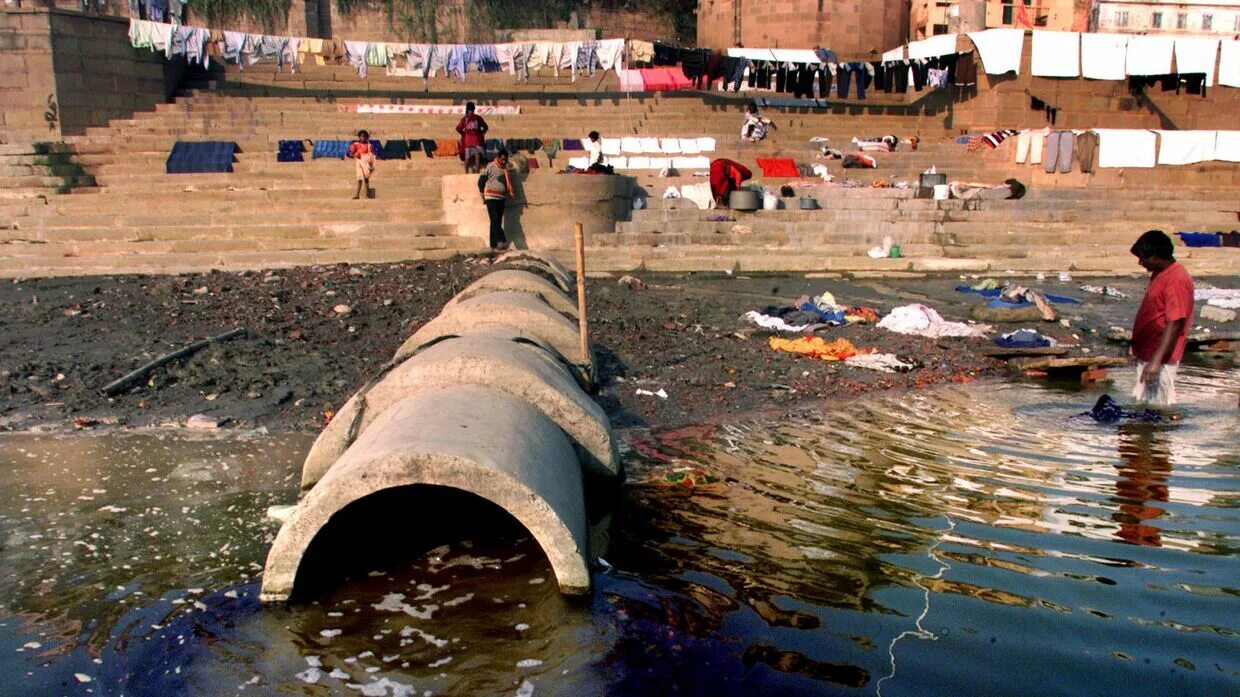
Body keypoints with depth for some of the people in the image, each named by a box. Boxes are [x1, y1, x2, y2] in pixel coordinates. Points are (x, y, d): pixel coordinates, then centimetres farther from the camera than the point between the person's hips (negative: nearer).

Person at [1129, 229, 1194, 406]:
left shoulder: (1176, 280, -20)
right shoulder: (1160, 274, 11)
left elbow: (1174, 324, -25)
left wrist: (1156, 361, -29)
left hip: (1160, 359, -10)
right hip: (1147, 355, 10)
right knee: (1145, 403, 16)